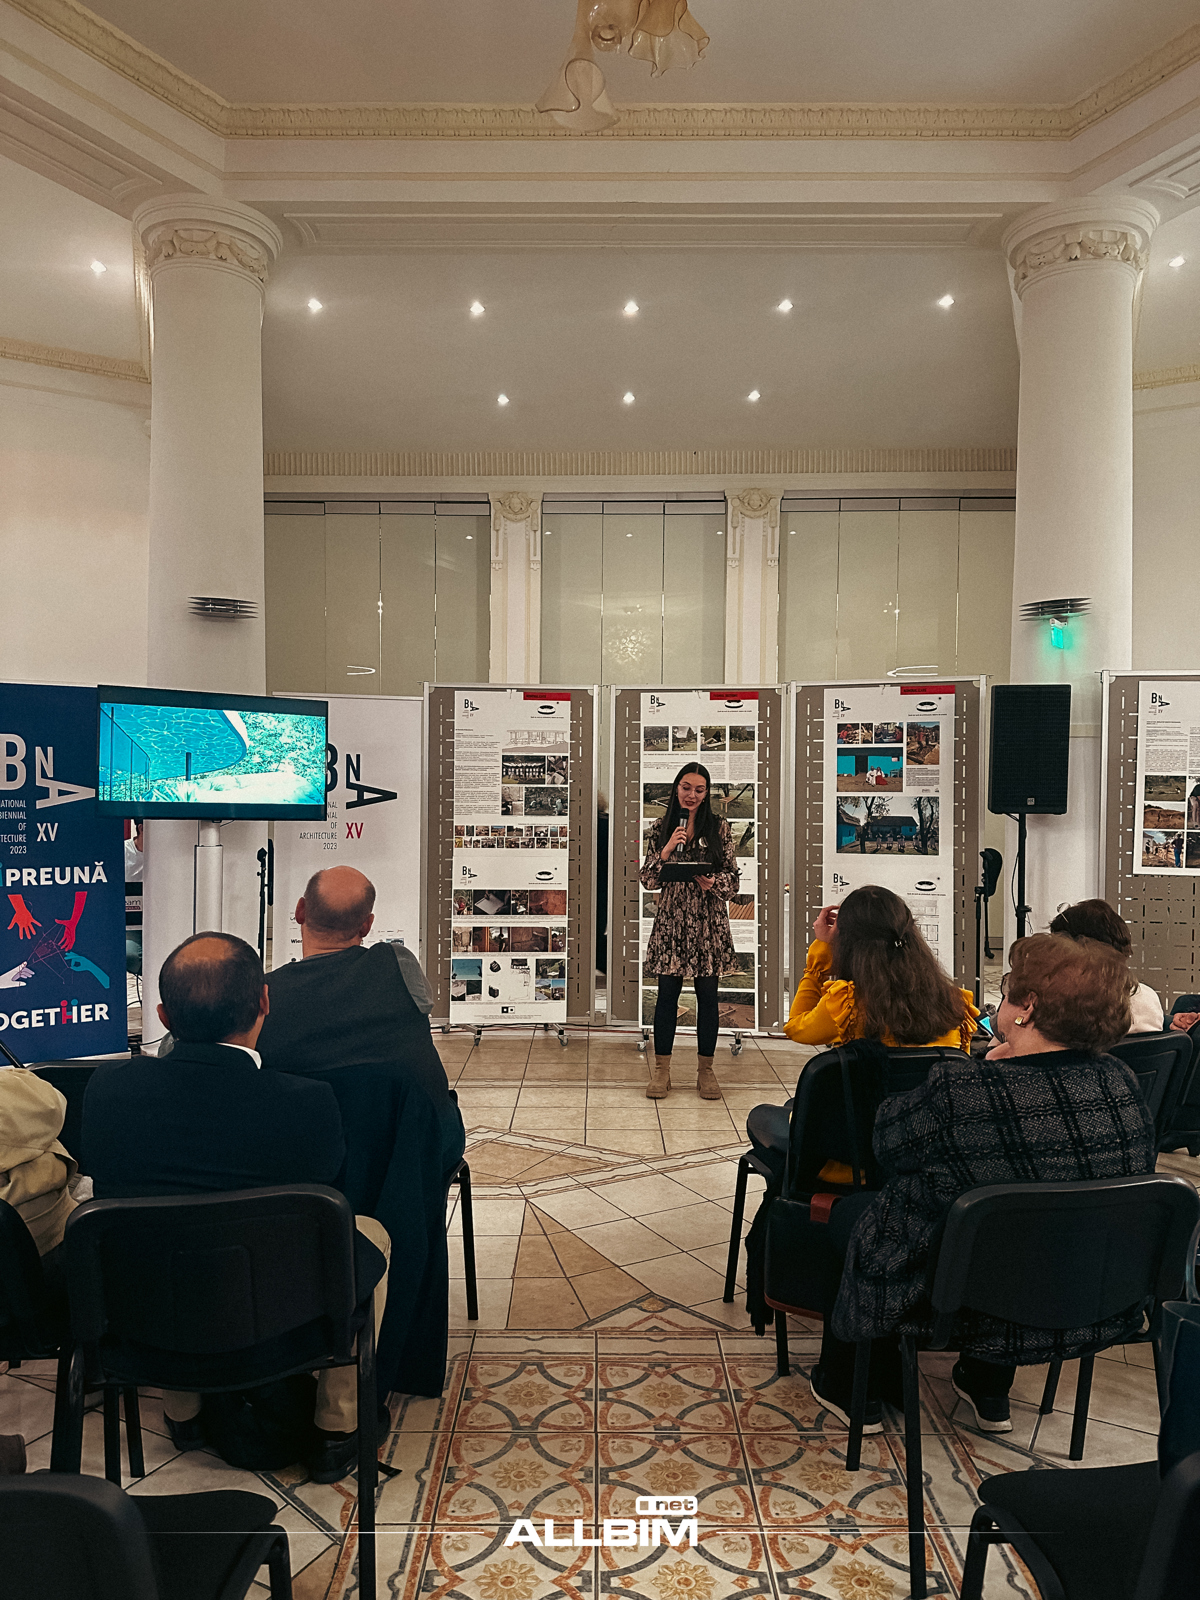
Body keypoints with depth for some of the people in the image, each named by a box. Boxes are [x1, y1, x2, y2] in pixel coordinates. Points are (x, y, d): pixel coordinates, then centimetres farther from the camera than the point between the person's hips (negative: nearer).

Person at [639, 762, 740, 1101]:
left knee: (707, 994, 6)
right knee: (667, 994, 4)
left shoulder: (719, 827, 2)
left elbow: (733, 875, 4)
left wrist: (715, 883, -17)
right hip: (671, 920, 0)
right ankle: (661, 1070, 16)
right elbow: (648, 881, -1)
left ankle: (705, 1070, 19)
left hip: (708, 922, 0)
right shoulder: (661, 829, 3)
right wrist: (667, 850, -14)